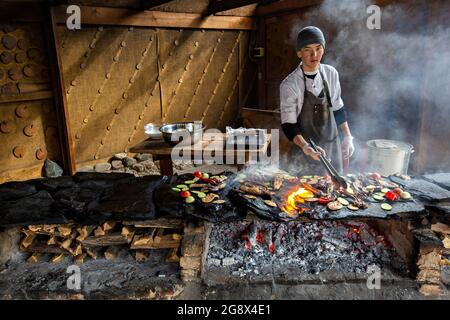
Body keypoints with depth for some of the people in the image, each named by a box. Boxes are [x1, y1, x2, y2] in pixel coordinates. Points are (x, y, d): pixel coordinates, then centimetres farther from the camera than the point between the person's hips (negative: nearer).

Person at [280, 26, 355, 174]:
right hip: (305, 151, -4)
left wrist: (348, 137, 11)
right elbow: (288, 124, -17)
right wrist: (305, 146, -33)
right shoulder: (289, 85, -17)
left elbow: (337, 108, 11)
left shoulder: (331, 73, -1)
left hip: (332, 146, 5)